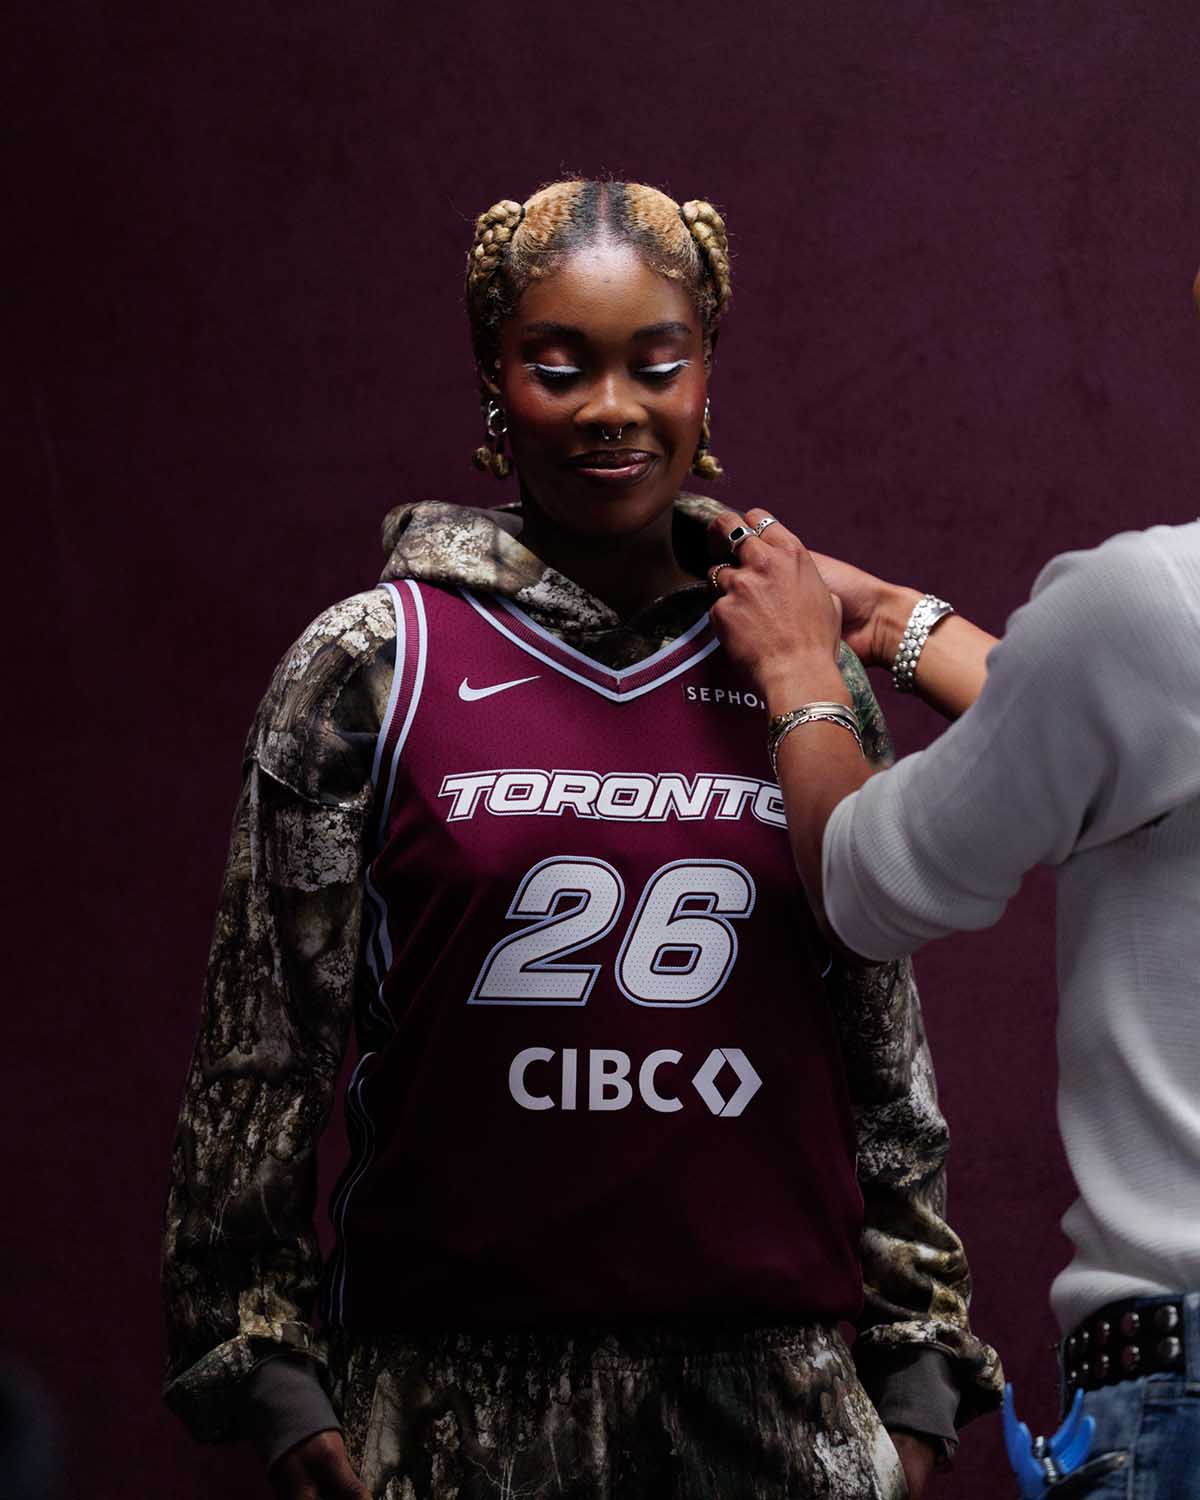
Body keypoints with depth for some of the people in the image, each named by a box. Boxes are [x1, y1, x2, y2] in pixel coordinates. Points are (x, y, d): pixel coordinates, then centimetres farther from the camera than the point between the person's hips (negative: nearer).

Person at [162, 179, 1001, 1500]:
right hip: (463, 1393, -2)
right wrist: (267, 1365, -2)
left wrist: (913, 1375, 11)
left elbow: (886, 1054, 13)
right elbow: (259, 1055, 2)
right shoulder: (368, 666, 1)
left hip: (772, 1385, 2)